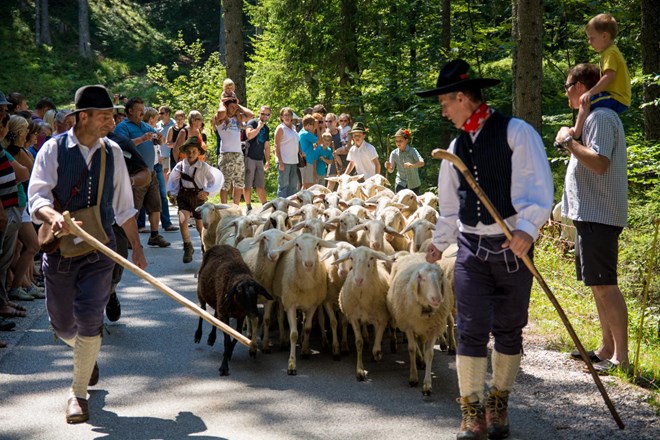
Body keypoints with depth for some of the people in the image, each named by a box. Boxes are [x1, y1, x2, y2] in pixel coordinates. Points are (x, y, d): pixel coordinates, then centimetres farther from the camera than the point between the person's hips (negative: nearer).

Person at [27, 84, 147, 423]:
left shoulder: (112, 152, 2)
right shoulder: (54, 149, -7)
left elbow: (124, 206, 10)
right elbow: (37, 195, -15)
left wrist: (137, 248, 13)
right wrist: (53, 216, -38)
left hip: (99, 249, 1)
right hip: (59, 246, 0)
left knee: (89, 321, -10)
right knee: (63, 324, 12)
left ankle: (78, 393, 6)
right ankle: (86, 353, 47)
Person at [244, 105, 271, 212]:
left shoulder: (266, 128, 17)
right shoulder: (252, 122, -3)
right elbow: (249, 135, -23)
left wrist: (268, 161, 16)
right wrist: (259, 126, -15)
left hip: (260, 159, 6)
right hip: (249, 158, -6)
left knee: (260, 186, 7)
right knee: (247, 185, -1)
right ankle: (248, 207, 6)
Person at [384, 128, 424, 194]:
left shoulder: (412, 151, -10)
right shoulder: (394, 153, -3)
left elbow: (422, 163, -24)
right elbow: (391, 170, 2)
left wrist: (412, 165, -44)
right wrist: (388, 167, -23)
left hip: (413, 183, -1)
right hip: (400, 182, 1)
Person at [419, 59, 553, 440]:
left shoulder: (516, 132, -8)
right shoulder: (457, 146, 12)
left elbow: (538, 185, -18)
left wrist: (528, 227, -32)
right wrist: (440, 241, 28)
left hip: (512, 247, -4)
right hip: (471, 248, 4)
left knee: (508, 331, 8)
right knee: (472, 330, -5)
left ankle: (499, 405, 23)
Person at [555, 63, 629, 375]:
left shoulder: (600, 118, -14)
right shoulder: (593, 117, 19)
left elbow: (599, 163, -26)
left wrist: (568, 141, -17)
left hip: (598, 216, -11)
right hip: (590, 214, 11)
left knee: (604, 284, -11)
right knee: (598, 284, 14)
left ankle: (621, 356, -9)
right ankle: (607, 348, 20)